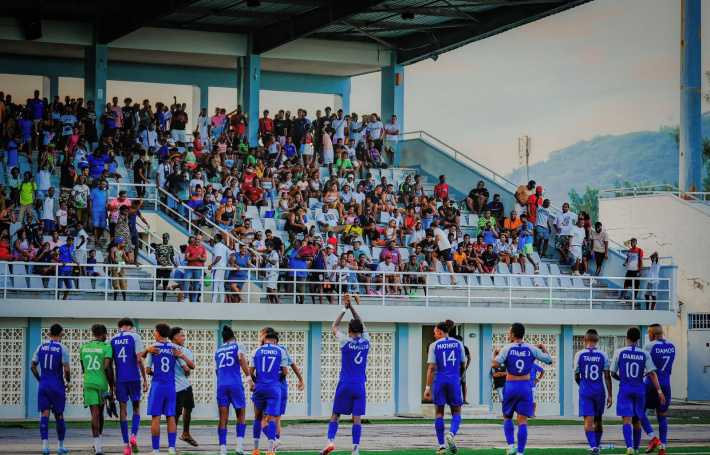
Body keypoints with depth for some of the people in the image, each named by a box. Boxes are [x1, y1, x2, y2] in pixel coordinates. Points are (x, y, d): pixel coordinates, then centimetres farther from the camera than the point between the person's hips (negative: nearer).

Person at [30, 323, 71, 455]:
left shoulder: (41, 347, 4)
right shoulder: (63, 349, -8)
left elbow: (32, 366, 7)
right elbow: (66, 369, -16)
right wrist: (68, 383, 0)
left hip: (43, 385, 2)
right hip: (58, 386, -2)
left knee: (44, 414, -3)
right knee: (59, 415, 9)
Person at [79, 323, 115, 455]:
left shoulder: (83, 347, 11)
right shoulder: (106, 347, -4)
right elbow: (107, 367, -12)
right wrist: (111, 386, -6)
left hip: (88, 383, 2)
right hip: (102, 383, -2)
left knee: (95, 414, -5)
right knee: (100, 413, 16)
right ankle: (98, 443, 28)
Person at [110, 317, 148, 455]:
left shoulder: (113, 340, 7)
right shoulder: (134, 337, -2)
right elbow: (139, 359, -9)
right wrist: (145, 379, -3)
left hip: (119, 379, 2)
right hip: (134, 377, -2)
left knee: (123, 411, 6)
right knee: (136, 407, 13)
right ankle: (133, 435, -11)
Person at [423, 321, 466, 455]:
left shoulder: (434, 346, -1)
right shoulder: (458, 344, 6)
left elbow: (432, 368, -7)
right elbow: (463, 366, 11)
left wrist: (427, 387, -6)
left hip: (439, 380, -1)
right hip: (454, 381, 1)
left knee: (439, 413, 8)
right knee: (456, 412, 9)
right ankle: (451, 434, -21)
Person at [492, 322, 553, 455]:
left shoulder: (507, 349, -5)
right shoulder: (532, 349, 1)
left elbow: (495, 364, -15)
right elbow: (549, 360, 7)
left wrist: (494, 353, 5)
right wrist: (542, 347, 22)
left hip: (510, 386, -1)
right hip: (525, 386, 1)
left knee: (507, 418, 17)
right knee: (522, 422, 0)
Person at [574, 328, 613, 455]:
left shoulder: (579, 355, -3)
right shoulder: (603, 355, -2)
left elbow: (576, 376, 5)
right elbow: (607, 376, -3)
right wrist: (610, 395, 1)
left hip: (585, 392, -2)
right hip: (599, 392, 2)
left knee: (588, 420, -6)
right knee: (598, 420, 18)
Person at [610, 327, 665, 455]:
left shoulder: (619, 352, -2)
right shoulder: (644, 354, 1)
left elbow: (613, 373, 3)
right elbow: (652, 373, -6)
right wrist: (659, 391, -6)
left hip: (625, 390, -2)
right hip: (639, 390, 2)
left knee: (626, 420, -10)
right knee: (637, 420, 15)